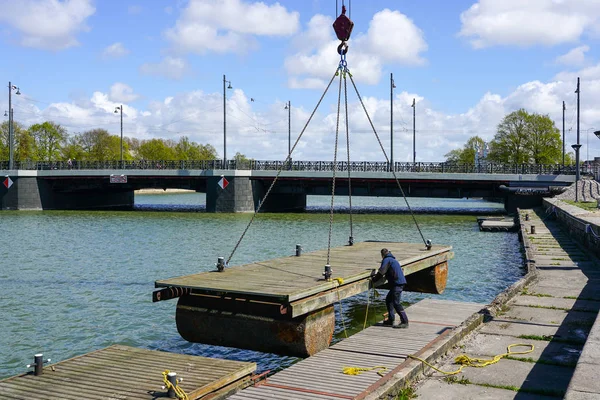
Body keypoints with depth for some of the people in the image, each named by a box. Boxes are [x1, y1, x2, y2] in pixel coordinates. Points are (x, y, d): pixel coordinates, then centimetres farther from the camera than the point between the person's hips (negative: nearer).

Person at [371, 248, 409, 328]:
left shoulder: (386, 260, -7)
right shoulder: (392, 259, 23)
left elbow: (381, 272, -14)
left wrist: (374, 280, -2)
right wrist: (377, 275, 30)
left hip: (397, 283, -10)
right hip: (400, 282, 10)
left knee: (396, 303, -10)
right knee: (388, 300, 17)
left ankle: (404, 322, -10)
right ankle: (391, 320, 19)